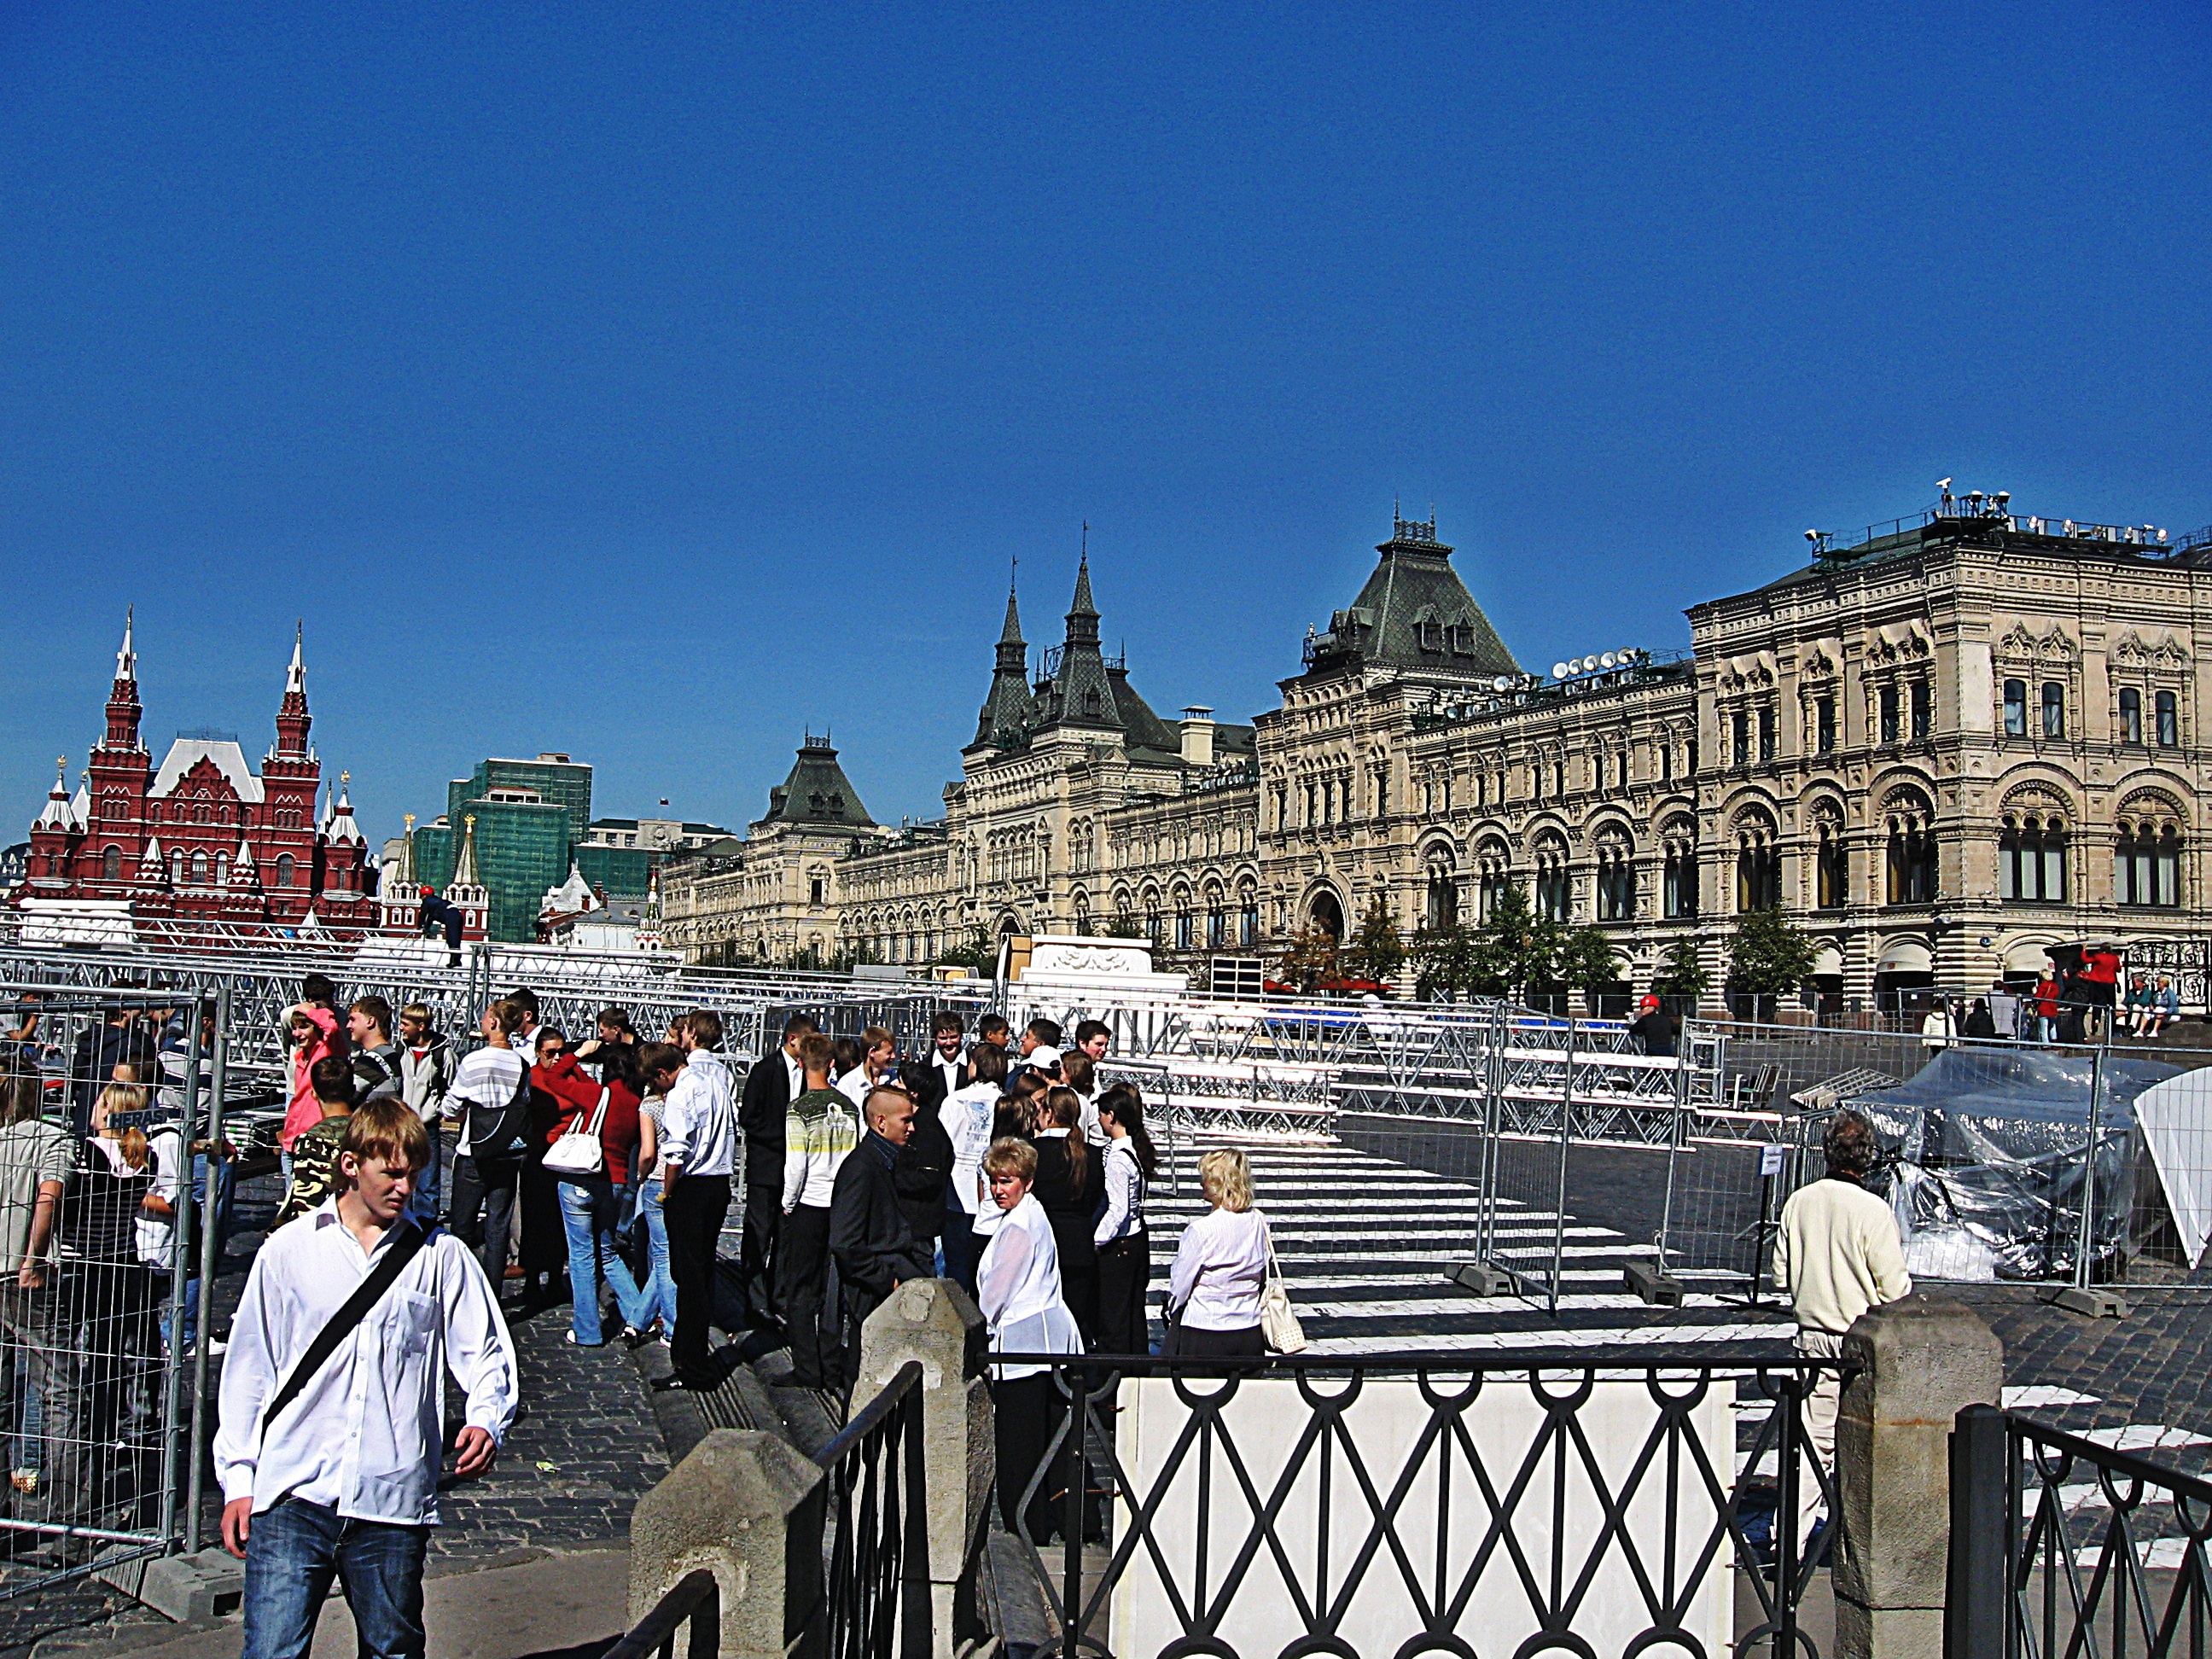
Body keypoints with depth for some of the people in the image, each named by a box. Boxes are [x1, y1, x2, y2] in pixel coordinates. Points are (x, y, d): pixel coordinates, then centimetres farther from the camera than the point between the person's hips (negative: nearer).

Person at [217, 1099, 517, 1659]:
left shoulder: (443, 1259, 5)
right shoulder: (288, 1250, 6)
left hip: (394, 1504, 1)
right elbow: (248, 1368, 10)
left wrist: (485, 1420, -12)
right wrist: (238, 1477, 7)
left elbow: (486, 1355, 8)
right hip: (291, 1495, -1)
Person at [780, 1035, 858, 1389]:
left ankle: (807, 1372, 8)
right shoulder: (849, 1107, 1)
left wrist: (788, 1204, -1)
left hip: (808, 1207, -5)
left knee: (800, 1292, 5)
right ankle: (833, 1369, 16)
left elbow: (795, 1166, -15)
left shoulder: (800, 1109, -13)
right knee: (834, 1289, 12)